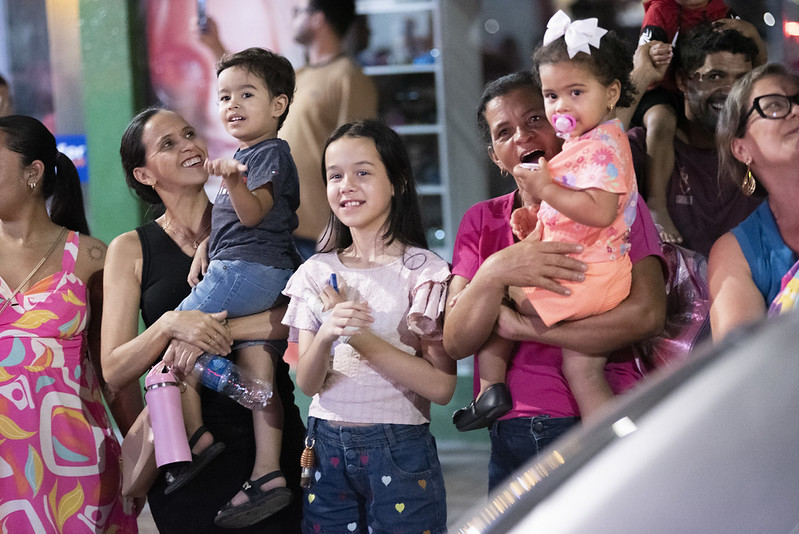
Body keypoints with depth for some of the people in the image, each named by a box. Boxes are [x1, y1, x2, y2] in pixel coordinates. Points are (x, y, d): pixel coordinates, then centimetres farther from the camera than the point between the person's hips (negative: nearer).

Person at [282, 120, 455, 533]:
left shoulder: (423, 270, -5)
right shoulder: (317, 273, 7)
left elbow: (441, 386, -13)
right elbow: (307, 383, 0)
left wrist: (361, 337, -20)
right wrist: (326, 335, -21)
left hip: (399, 449, -3)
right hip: (326, 448, 3)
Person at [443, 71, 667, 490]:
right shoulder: (481, 222, 12)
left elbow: (647, 314, -14)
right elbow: (456, 343, 0)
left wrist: (522, 328, -11)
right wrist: (494, 274, -19)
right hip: (510, 437, 3)